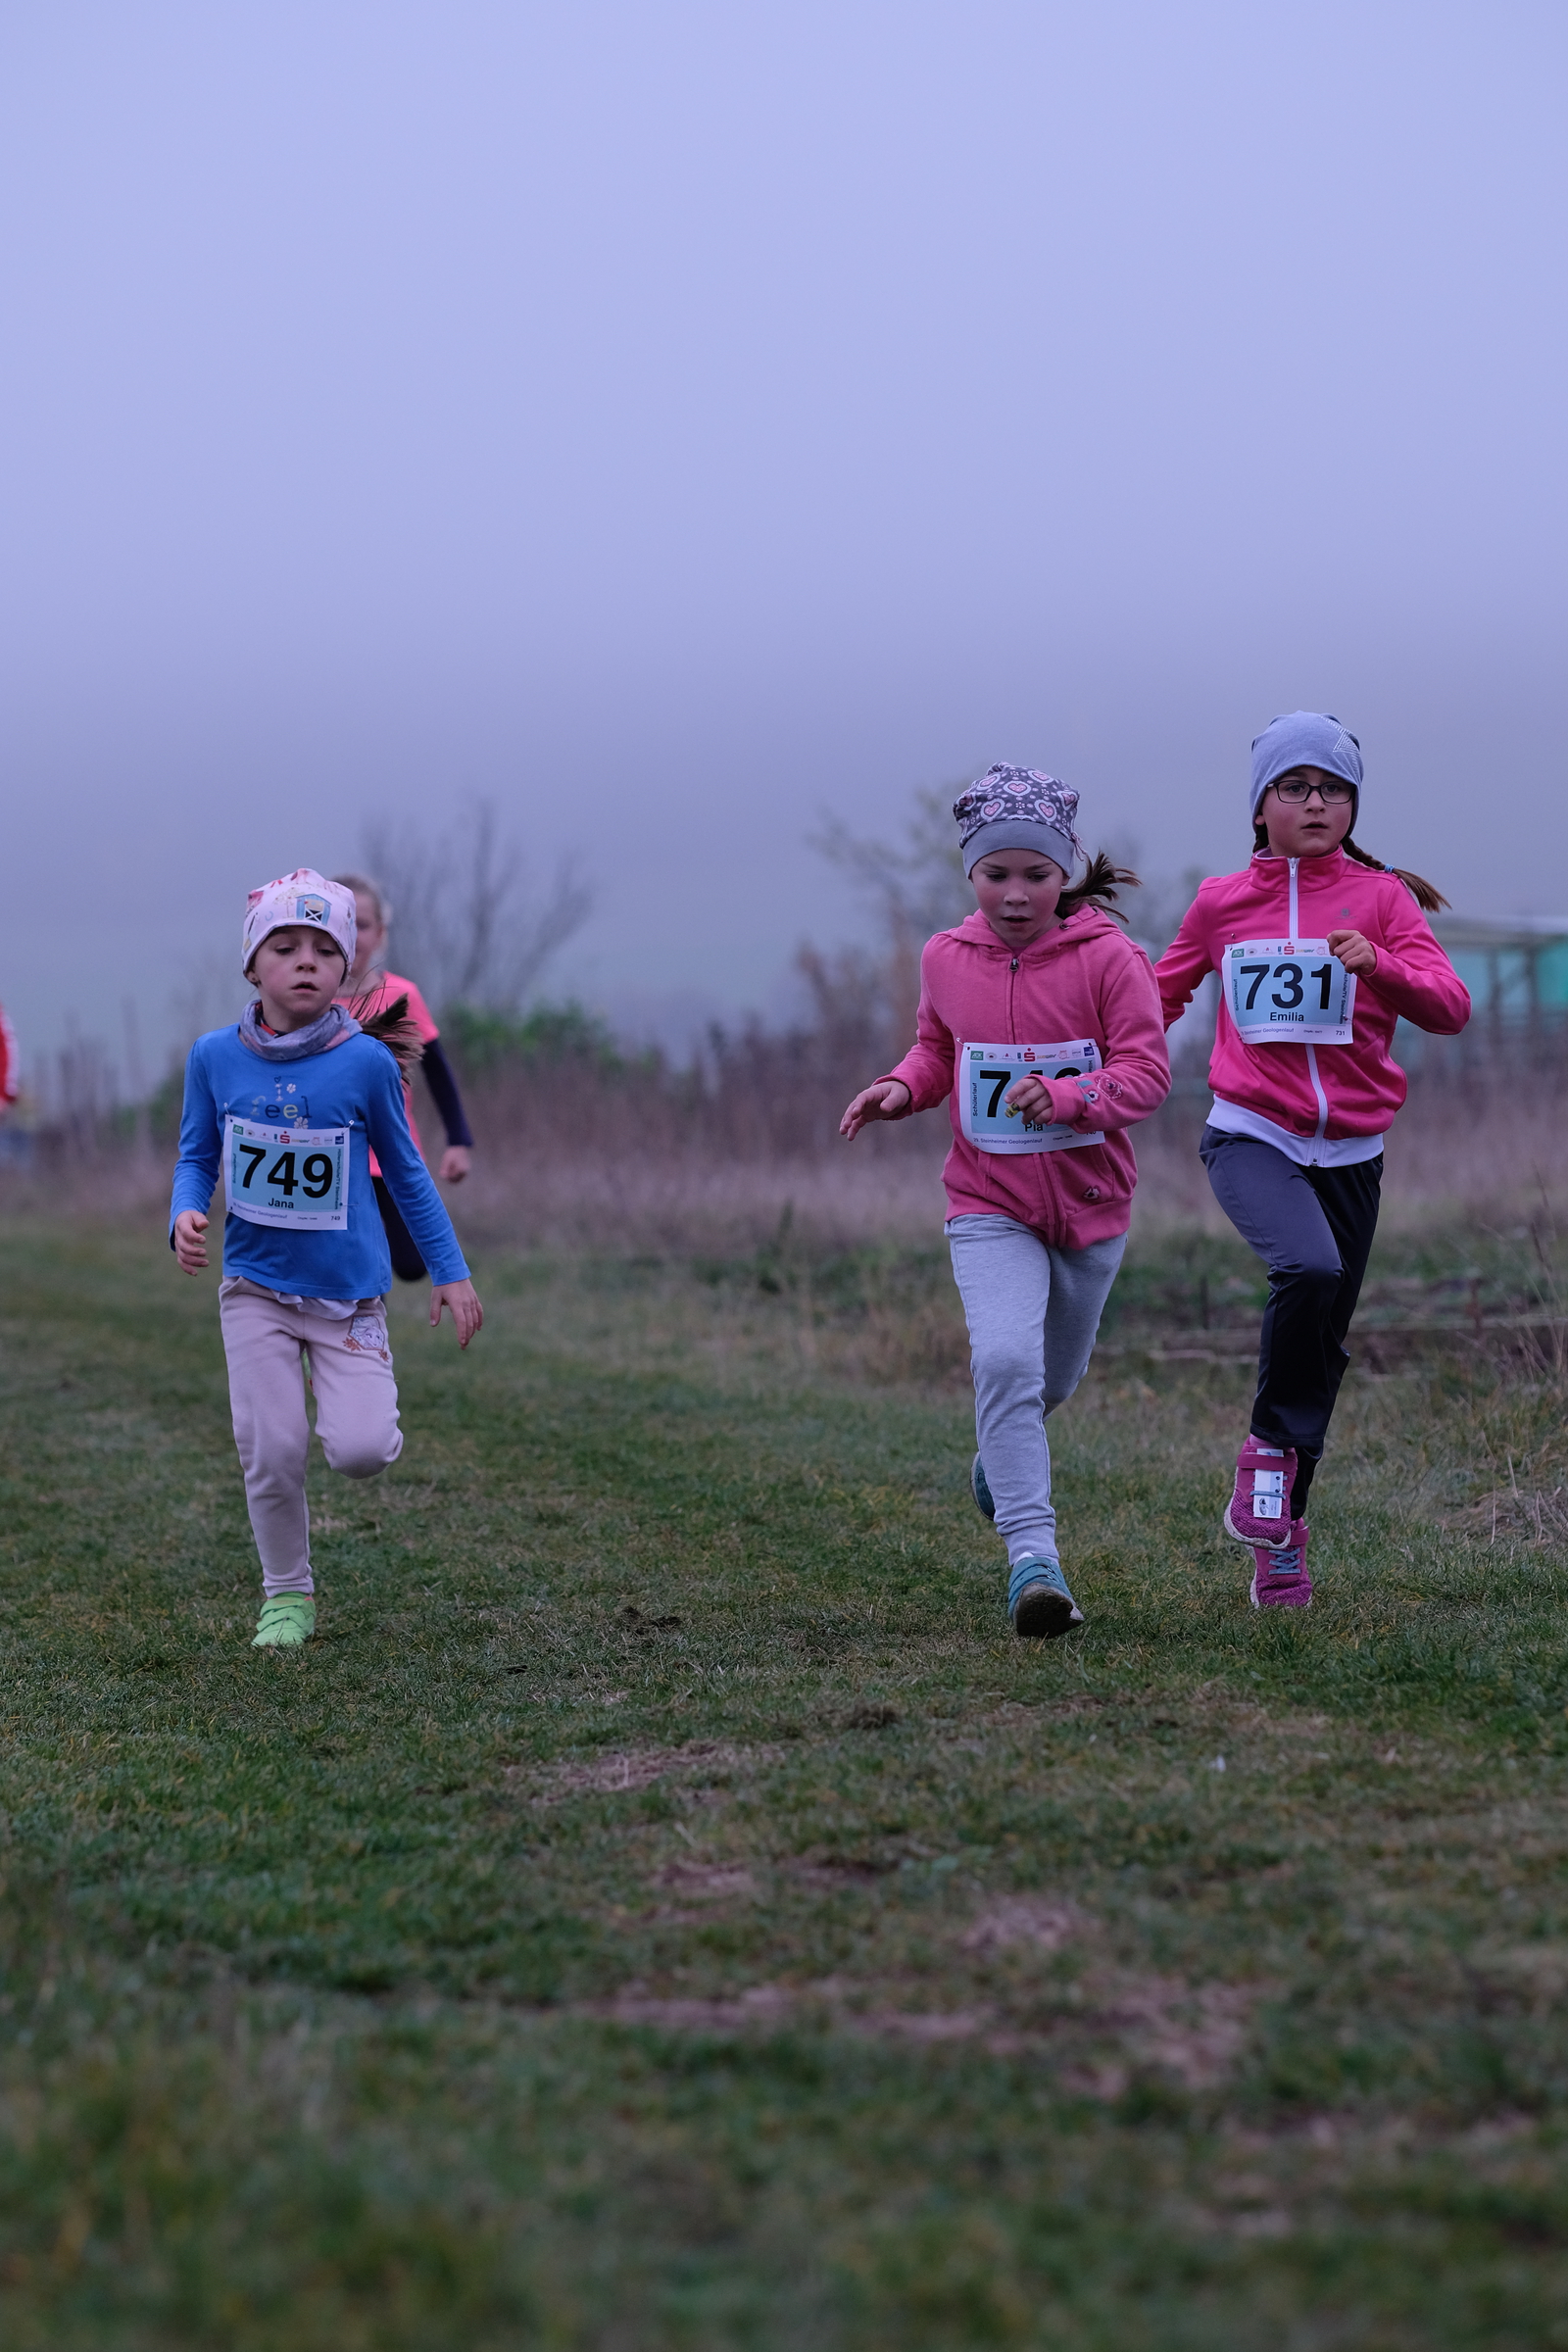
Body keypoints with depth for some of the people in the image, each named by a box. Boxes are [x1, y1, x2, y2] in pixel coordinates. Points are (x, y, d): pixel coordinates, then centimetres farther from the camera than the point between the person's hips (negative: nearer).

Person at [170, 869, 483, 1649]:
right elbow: (197, 1159, 7)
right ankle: (287, 1597, 19)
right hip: (255, 1286, 1)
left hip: (348, 1292, -1)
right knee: (271, 1452, -3)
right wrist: (185, 1216, -15)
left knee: (359, 1451, -14)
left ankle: (364, 1414, 23)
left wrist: (449, 1272, 5)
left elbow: (404, 1171, 3)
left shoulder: (366, 1062, -10)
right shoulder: (215, 1057, -5)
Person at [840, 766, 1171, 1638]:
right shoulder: (947, 959, -3)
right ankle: (1032, 1552, -24)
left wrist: (1068, 1095, -34)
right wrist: (903, 1087, -5)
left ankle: (1002, 1455, 56)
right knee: (1004, 1358, -24)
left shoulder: (1107, 957, -13)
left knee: (1055, 1375, 20)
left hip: (1091, 1204, 0)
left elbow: (1147, 1069, -17)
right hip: (991, 1206, 0)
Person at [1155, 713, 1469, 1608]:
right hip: (1250, 1138, -2)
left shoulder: (1381, 897, 0)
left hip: (1350, 1153, 2)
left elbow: (1450, 1009, -12)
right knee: (1310, 1268, -30)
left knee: (1324, 1343, 7)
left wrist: (1379, 965, -30)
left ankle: (1280, 1541, 21)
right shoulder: (1221, 904, 5)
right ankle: (1271, 1446, -10)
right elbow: (1161, 995, 21)